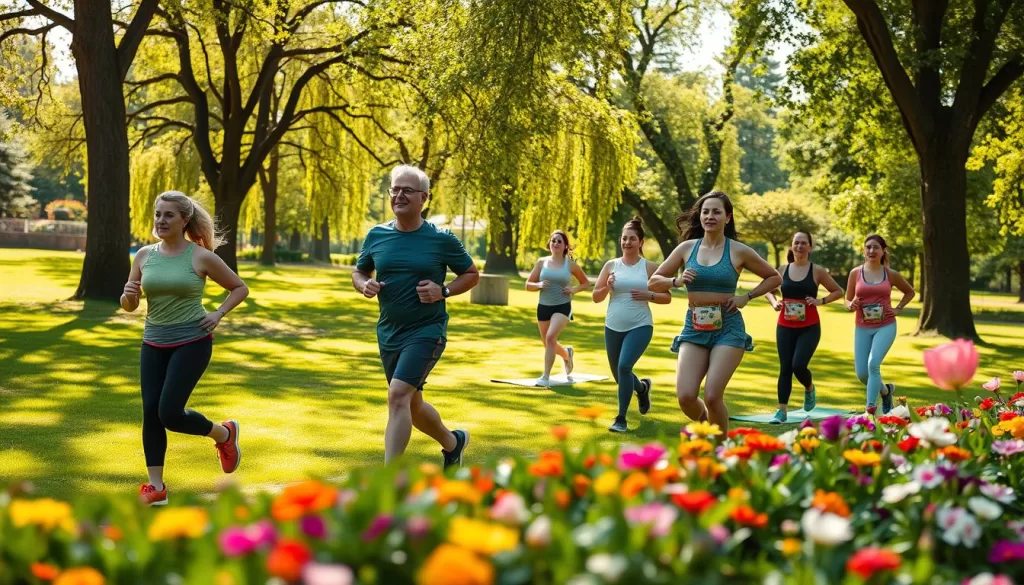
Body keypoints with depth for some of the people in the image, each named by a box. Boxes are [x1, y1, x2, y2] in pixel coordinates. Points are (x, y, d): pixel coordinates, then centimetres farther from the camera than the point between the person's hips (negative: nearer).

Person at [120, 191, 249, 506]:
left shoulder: (201, 256, -8)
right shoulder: (144, 255, 3)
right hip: (154, 344, 5)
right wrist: (128, 296, -12)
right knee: (150, 412, 0)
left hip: (192, 343, -5)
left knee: (170, 413, -13)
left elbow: (240, 288, 4)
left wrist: (218, 314, -8)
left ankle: (224, 434, 15)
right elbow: (129, 307, 10)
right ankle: (156, 486, 11)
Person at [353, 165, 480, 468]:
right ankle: (453, 441, 47)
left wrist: (443, 291, -15)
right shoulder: (376, 235, 1)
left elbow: (472, 275, 3)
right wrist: (365, 285, -9)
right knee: (412, 405, 17)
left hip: (427, 331, -6)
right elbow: (358, 273, 15)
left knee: (398, 394, -23)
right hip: (388, 333, 6)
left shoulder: (442, 239, -9)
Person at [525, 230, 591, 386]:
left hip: (562, 307, -4)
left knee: (550, 337, -24)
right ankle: (567, 354, 49)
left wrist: (574, 289, -9)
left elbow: (586, 283, 10)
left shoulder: (570, 265, -2)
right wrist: (539, 285, -16)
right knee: (548, 343, 15)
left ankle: (546, 377, -19)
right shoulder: (542, 262, 2)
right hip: (543, 307, 4)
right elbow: (528, 285, 4)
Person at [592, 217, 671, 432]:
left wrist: (648, 295, -14)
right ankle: (643, 387, 48)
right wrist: (607, 287, -13)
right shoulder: (611, 265, 4)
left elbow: (667, 297, 3)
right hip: (613, 327, 4)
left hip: (640, 326, -4)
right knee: (619, 375, 13)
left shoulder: (649, 267, -1)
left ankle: (621, 419, -11)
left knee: (624, 366, -22)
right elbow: (596, 297, 7)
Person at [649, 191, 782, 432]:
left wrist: (746, 297, 0)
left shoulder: (738, 251, 0)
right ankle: (704, 424, 24)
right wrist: (677, 281, -10)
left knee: (712, 396, -15)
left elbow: (775, 278, 12)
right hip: (694, 327, 2)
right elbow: (653, 282, 9)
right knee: (685, 396, -11)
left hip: (728, 328, -2)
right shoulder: (687, 248, 5)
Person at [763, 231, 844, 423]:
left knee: (798, 365, -15)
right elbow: (768, 290, 19)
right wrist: (774, 302, -2)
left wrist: (821, 301, -10)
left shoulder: (817, 271, -2)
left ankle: (810, 389, 19)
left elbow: (838, 292, 6)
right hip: (785, 327, 3)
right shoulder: (783, 270, 4)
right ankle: (782, 410, 4)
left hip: (809, 328, -2)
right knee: (785, 368, -1)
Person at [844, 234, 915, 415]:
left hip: (886, 327, -2)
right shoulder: (855, 273, 1)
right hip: (863, 328, 2)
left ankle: (870, 409, -18)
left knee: (873, 364, -23)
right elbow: (847, 301, 9)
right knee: (861, 373, 2)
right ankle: (886, 390, 34)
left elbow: (910, 292, 19)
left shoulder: (891, 274, 1)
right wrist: (851, 305, -14)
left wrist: (898, 309, 4)